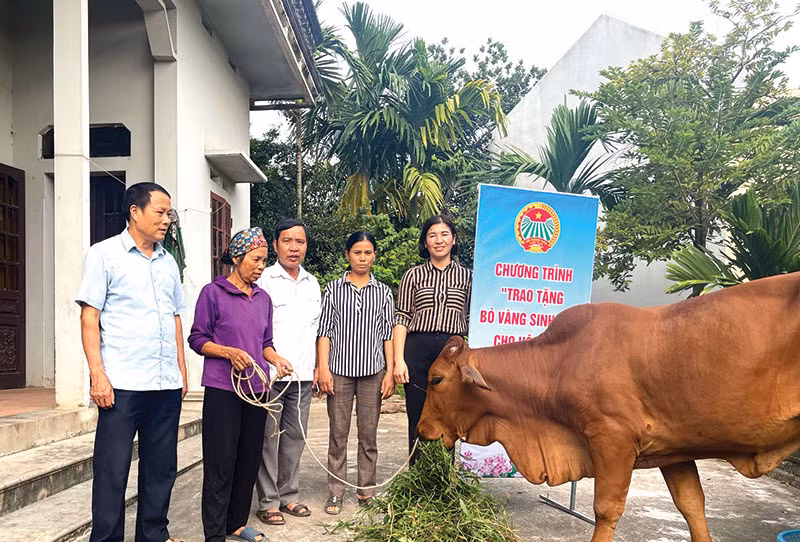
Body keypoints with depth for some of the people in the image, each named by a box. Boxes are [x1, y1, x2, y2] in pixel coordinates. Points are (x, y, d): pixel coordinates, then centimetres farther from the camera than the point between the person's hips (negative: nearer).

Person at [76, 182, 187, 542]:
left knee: (161, 466, 12)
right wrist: (97, 374, -12)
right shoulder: (104, 254, 0)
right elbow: (90, 315, -5)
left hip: (167, 384, 5)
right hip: (122, 384, -5)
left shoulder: (168, 262, 15)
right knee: (112, 469, 2)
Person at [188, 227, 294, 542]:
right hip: (222, 389, -5)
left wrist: (276, 360, -1)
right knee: (221, 463, -3)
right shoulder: (213, 293, -3)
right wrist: (229, 353, -18)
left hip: (257, 389, 6)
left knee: (249, 460, 11)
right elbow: (197, 339, -4)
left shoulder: (263, 298, 13)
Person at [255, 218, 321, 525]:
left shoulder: (312, 283, 14)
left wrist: (317, 366, 13)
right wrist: (275, 359, -16)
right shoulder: (264, 280, -4)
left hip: (303, 375, 5)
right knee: (269, 438, 0)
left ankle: (289, 495, 23)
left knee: (295, 436, 11)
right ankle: (268, 502, 11)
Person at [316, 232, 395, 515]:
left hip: (373, 370, 1)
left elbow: (388, 335, 7)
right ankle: (335, 493, 15)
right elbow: (324, 331, 3)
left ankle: (366, 491, 19)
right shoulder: (333, 289, 6)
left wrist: (390, 372, 1)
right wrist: (323, 369, -5)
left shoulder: (383, 292, 9)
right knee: (338, 433, 4)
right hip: (339, 370, -1)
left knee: (369, 433, 6)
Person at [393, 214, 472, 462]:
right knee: (418, 420, 4)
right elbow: (401, 319, 5)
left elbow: (472, 320, 13)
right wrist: (399, 360, -5)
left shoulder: (465, 276, 12)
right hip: (418, 350, 0)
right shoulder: (413, 275, 9)